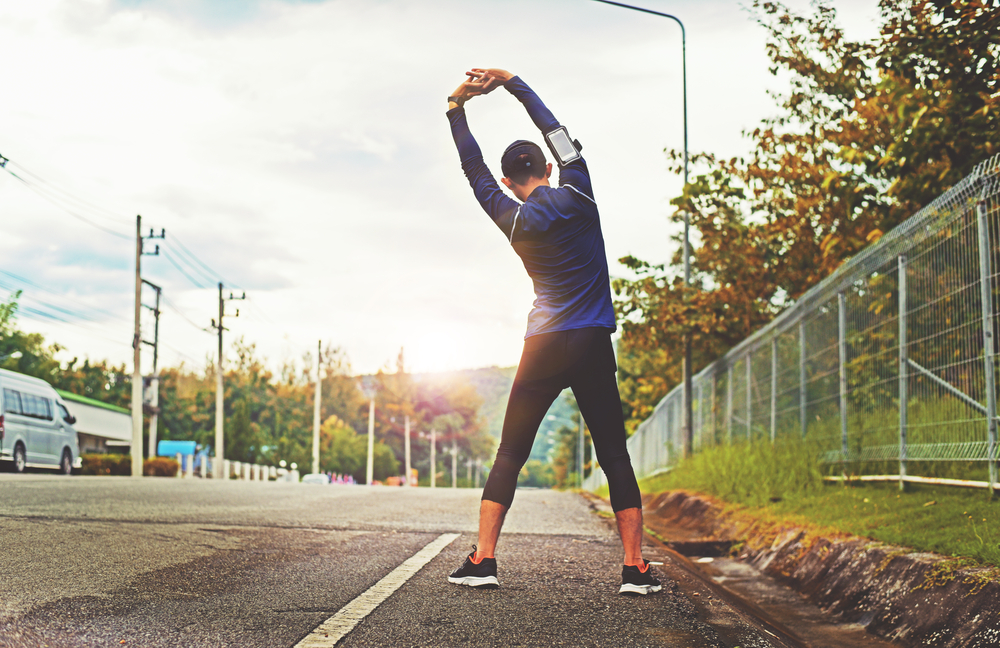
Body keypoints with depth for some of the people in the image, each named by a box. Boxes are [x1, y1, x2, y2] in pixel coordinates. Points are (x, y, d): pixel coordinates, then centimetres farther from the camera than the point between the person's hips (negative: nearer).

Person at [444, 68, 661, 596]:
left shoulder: (516, 221, -1)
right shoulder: (578, 193, 0)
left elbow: (475, 173, 11)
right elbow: (556, 131, 14)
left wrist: (456, 107, 15)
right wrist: (510, 82, 21)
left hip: (545, 348, 0)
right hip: (595, 345, 1)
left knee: (509, 454, 7)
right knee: (615, 455, 4)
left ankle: (483, 559, 3)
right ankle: (636, 567, 1)